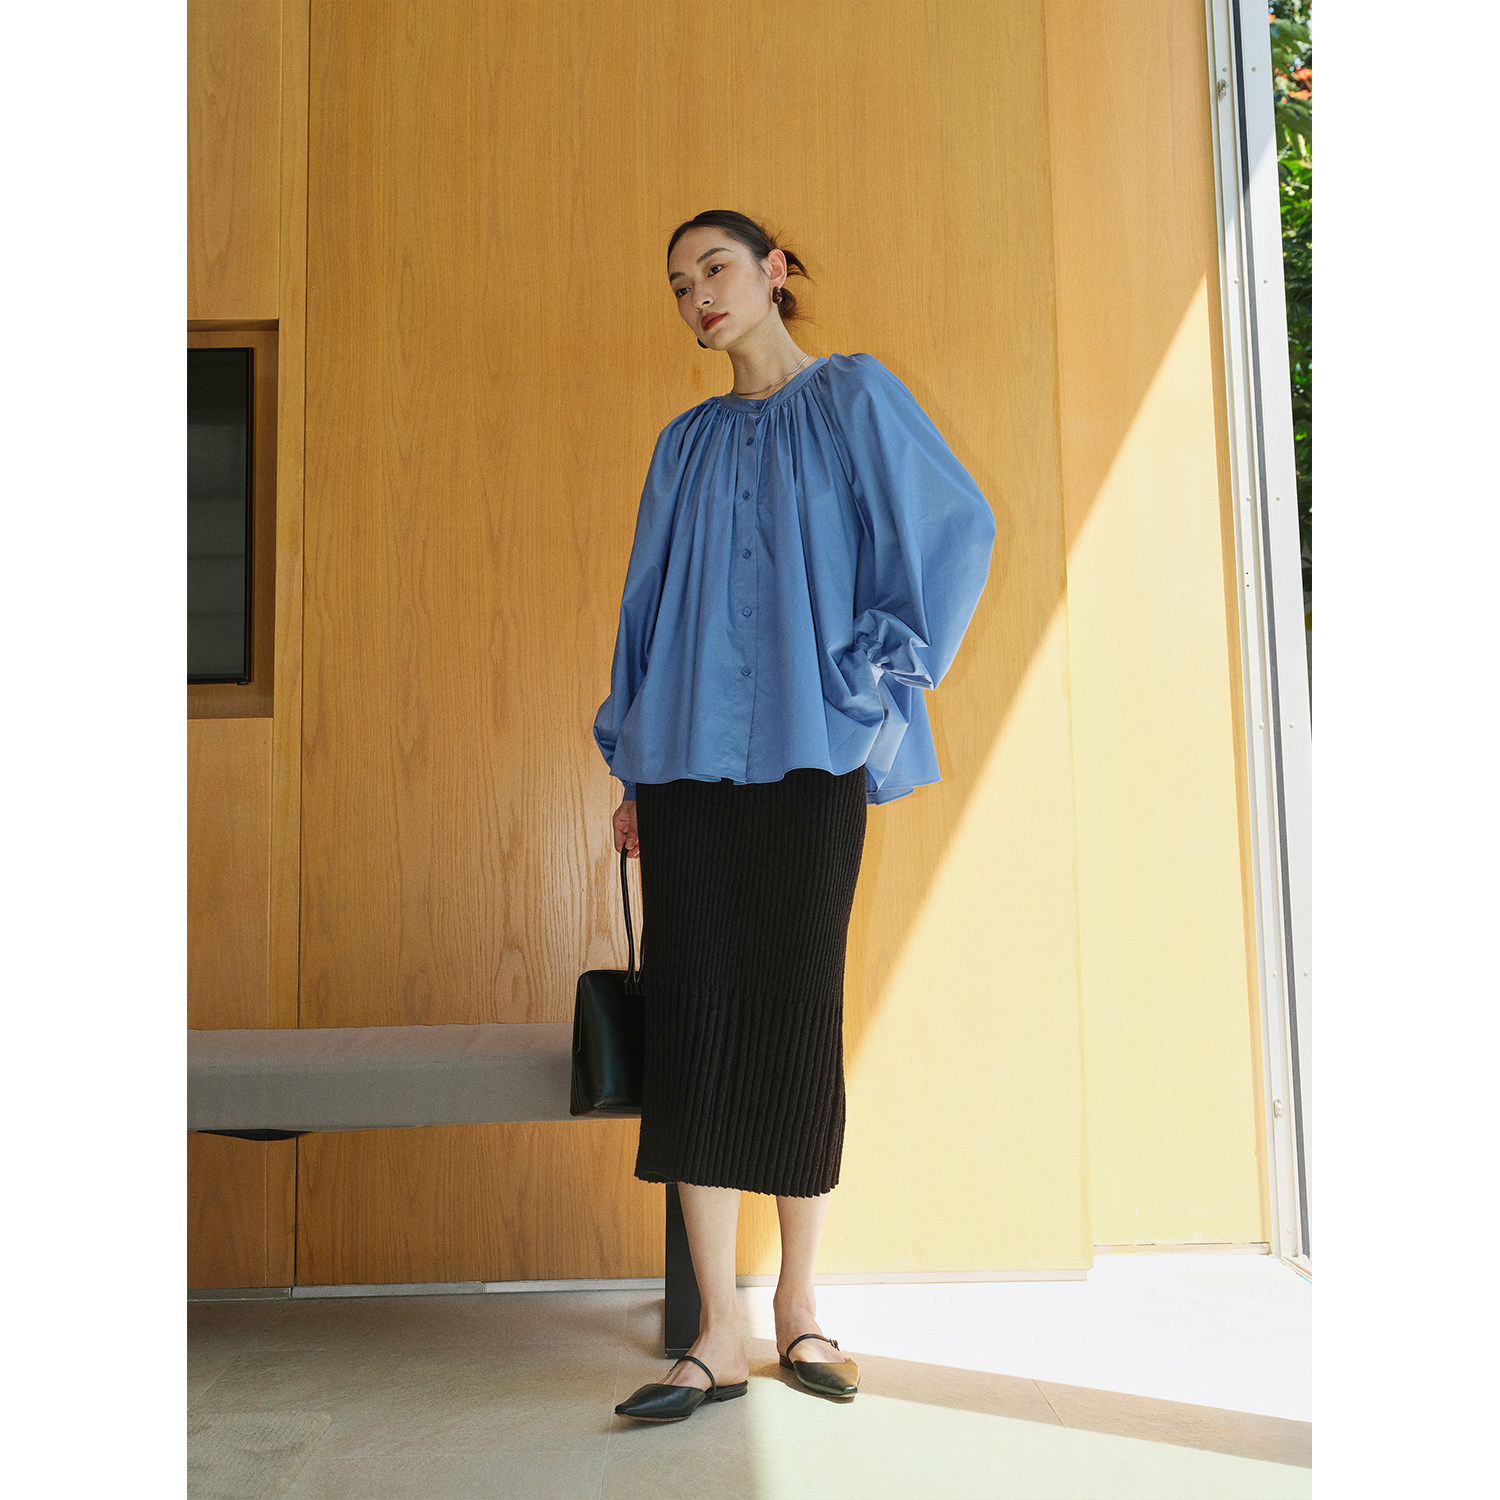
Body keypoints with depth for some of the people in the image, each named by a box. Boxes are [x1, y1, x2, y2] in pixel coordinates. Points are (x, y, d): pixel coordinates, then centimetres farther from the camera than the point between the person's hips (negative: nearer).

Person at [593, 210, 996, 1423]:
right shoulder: (687, 443, 19)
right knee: (695, 1017, -3)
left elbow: (957, 529, -1)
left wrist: (875, 676, -8)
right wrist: (631, 767, 11)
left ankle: (799, 1306, 15)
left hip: (806, 754, -3)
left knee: (799, 1017, -1)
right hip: (689, 760, 4)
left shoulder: (852, 397, 8)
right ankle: (719, 1336, 5)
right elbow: (651, 606, 17)